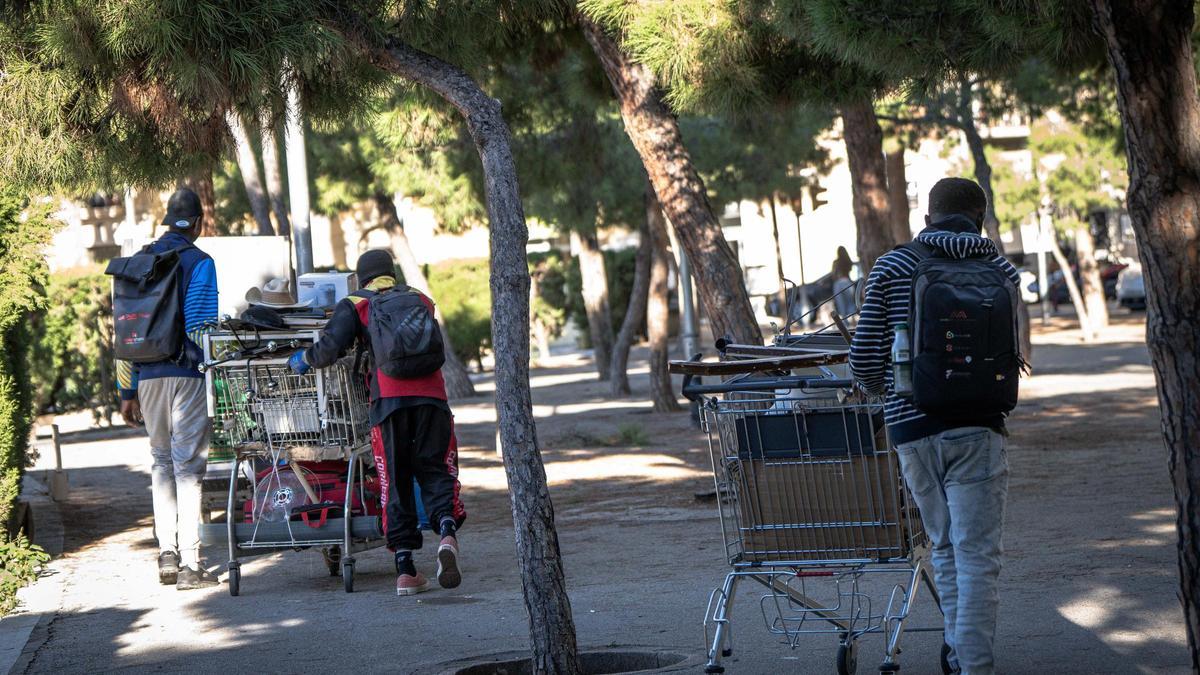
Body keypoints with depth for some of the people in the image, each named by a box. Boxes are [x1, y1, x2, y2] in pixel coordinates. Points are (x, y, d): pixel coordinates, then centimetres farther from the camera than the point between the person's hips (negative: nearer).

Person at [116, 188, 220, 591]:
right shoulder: (199, 263, -4)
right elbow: (200, 326, -12)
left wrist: (127, 393, 15)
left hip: (147, 376, 5)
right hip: (187, 375, -5)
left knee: (162, 461, 18)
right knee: (188, 464, -3)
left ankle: (167, 553, 9)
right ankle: (189, 564, -6)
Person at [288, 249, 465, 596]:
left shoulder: (356, 304, 12)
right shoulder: (420, 300, 23)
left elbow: (330, 348, -2)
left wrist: (304, 359, 18)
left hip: (388, 398, -2)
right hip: (431, 395, 2)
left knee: (395, 480, 5)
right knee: (436, 472, 7)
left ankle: (405, 569, 2)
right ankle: (447, 531, -22)